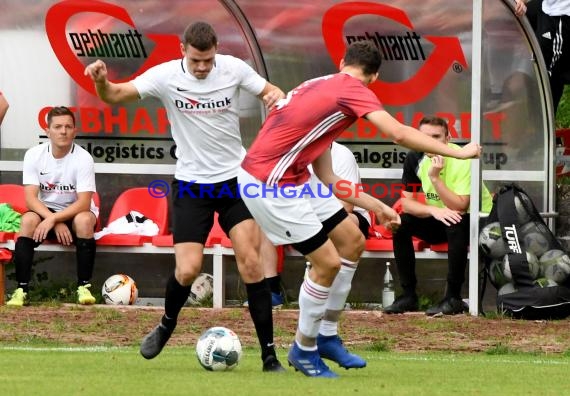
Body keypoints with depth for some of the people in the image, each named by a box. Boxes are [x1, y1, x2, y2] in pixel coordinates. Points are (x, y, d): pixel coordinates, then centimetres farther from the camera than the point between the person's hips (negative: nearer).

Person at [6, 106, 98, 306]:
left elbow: (84, 203, -23)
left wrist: (53, 219, -35)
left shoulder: (83, 158, -17)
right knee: (28, 220, -30)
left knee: (84, 220, -35)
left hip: (75, 212, -1)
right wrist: (56, 223, -29)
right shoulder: (34, 155, -11)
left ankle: (84, 287, -25)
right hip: (44, 211, 1)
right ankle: (21, 290, -30)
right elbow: (30, 198, -15)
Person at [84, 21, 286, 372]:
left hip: (236, 177, 1)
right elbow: (114, 96, -11)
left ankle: (269, 353, -6)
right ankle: (167, 325, 23)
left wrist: (276, 97, -21)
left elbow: (272, 93, 4)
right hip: (192, 184, 0)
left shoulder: (234, 69, -8)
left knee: (251, 261, -12)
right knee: (188, 269, -10)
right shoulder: (166, 76, -11)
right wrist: (101, 82, -34)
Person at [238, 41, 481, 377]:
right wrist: (459, 152, -16)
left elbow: (326, 177, 19)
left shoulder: (323, 88, 17)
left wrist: (375, 206, 22)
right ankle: (304, 350, 11)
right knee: (328, 262, -8)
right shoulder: (354, 90, -11)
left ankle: (327, 336, 23)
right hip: (268, 184, -10)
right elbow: (399, 134, -24)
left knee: (352, 241, 14)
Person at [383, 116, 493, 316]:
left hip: (476, 219, -6)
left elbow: (460, 207, -32)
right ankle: (408, 295, -10)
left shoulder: (462, 161, -25)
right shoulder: (415, 159, -9)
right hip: (439, 218, 6)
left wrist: (435, 178, -38)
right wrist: (433, 210, -26)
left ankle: (453, 297, -28)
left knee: (455, 225, -37)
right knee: (401, 223, -16)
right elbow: (406, 202, -8)